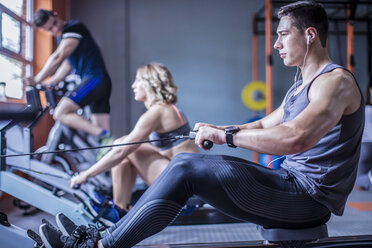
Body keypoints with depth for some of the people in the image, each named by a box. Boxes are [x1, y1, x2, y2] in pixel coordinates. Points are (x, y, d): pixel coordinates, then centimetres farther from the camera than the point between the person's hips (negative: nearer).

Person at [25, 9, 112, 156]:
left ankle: (102, 134, -20)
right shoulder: (62, 36, 22)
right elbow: (67, 65, 28)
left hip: (94, 79, -10)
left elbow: (57, 58, -13)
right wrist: (49, 83, 22)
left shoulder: (74, 27, -8)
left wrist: (37, 80, -8)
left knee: (60, 113, -15)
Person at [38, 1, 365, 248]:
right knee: (185, 162, 1)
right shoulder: (299, 88, 18)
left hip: (310, 198, -9)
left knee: (186, 171, -18)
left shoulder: (335, 81, -15)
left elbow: (295, 139, -33)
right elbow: (263, 126, 25)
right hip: (289, 180, 9)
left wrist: (226, 135, -24)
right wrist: (216, 130, 9)